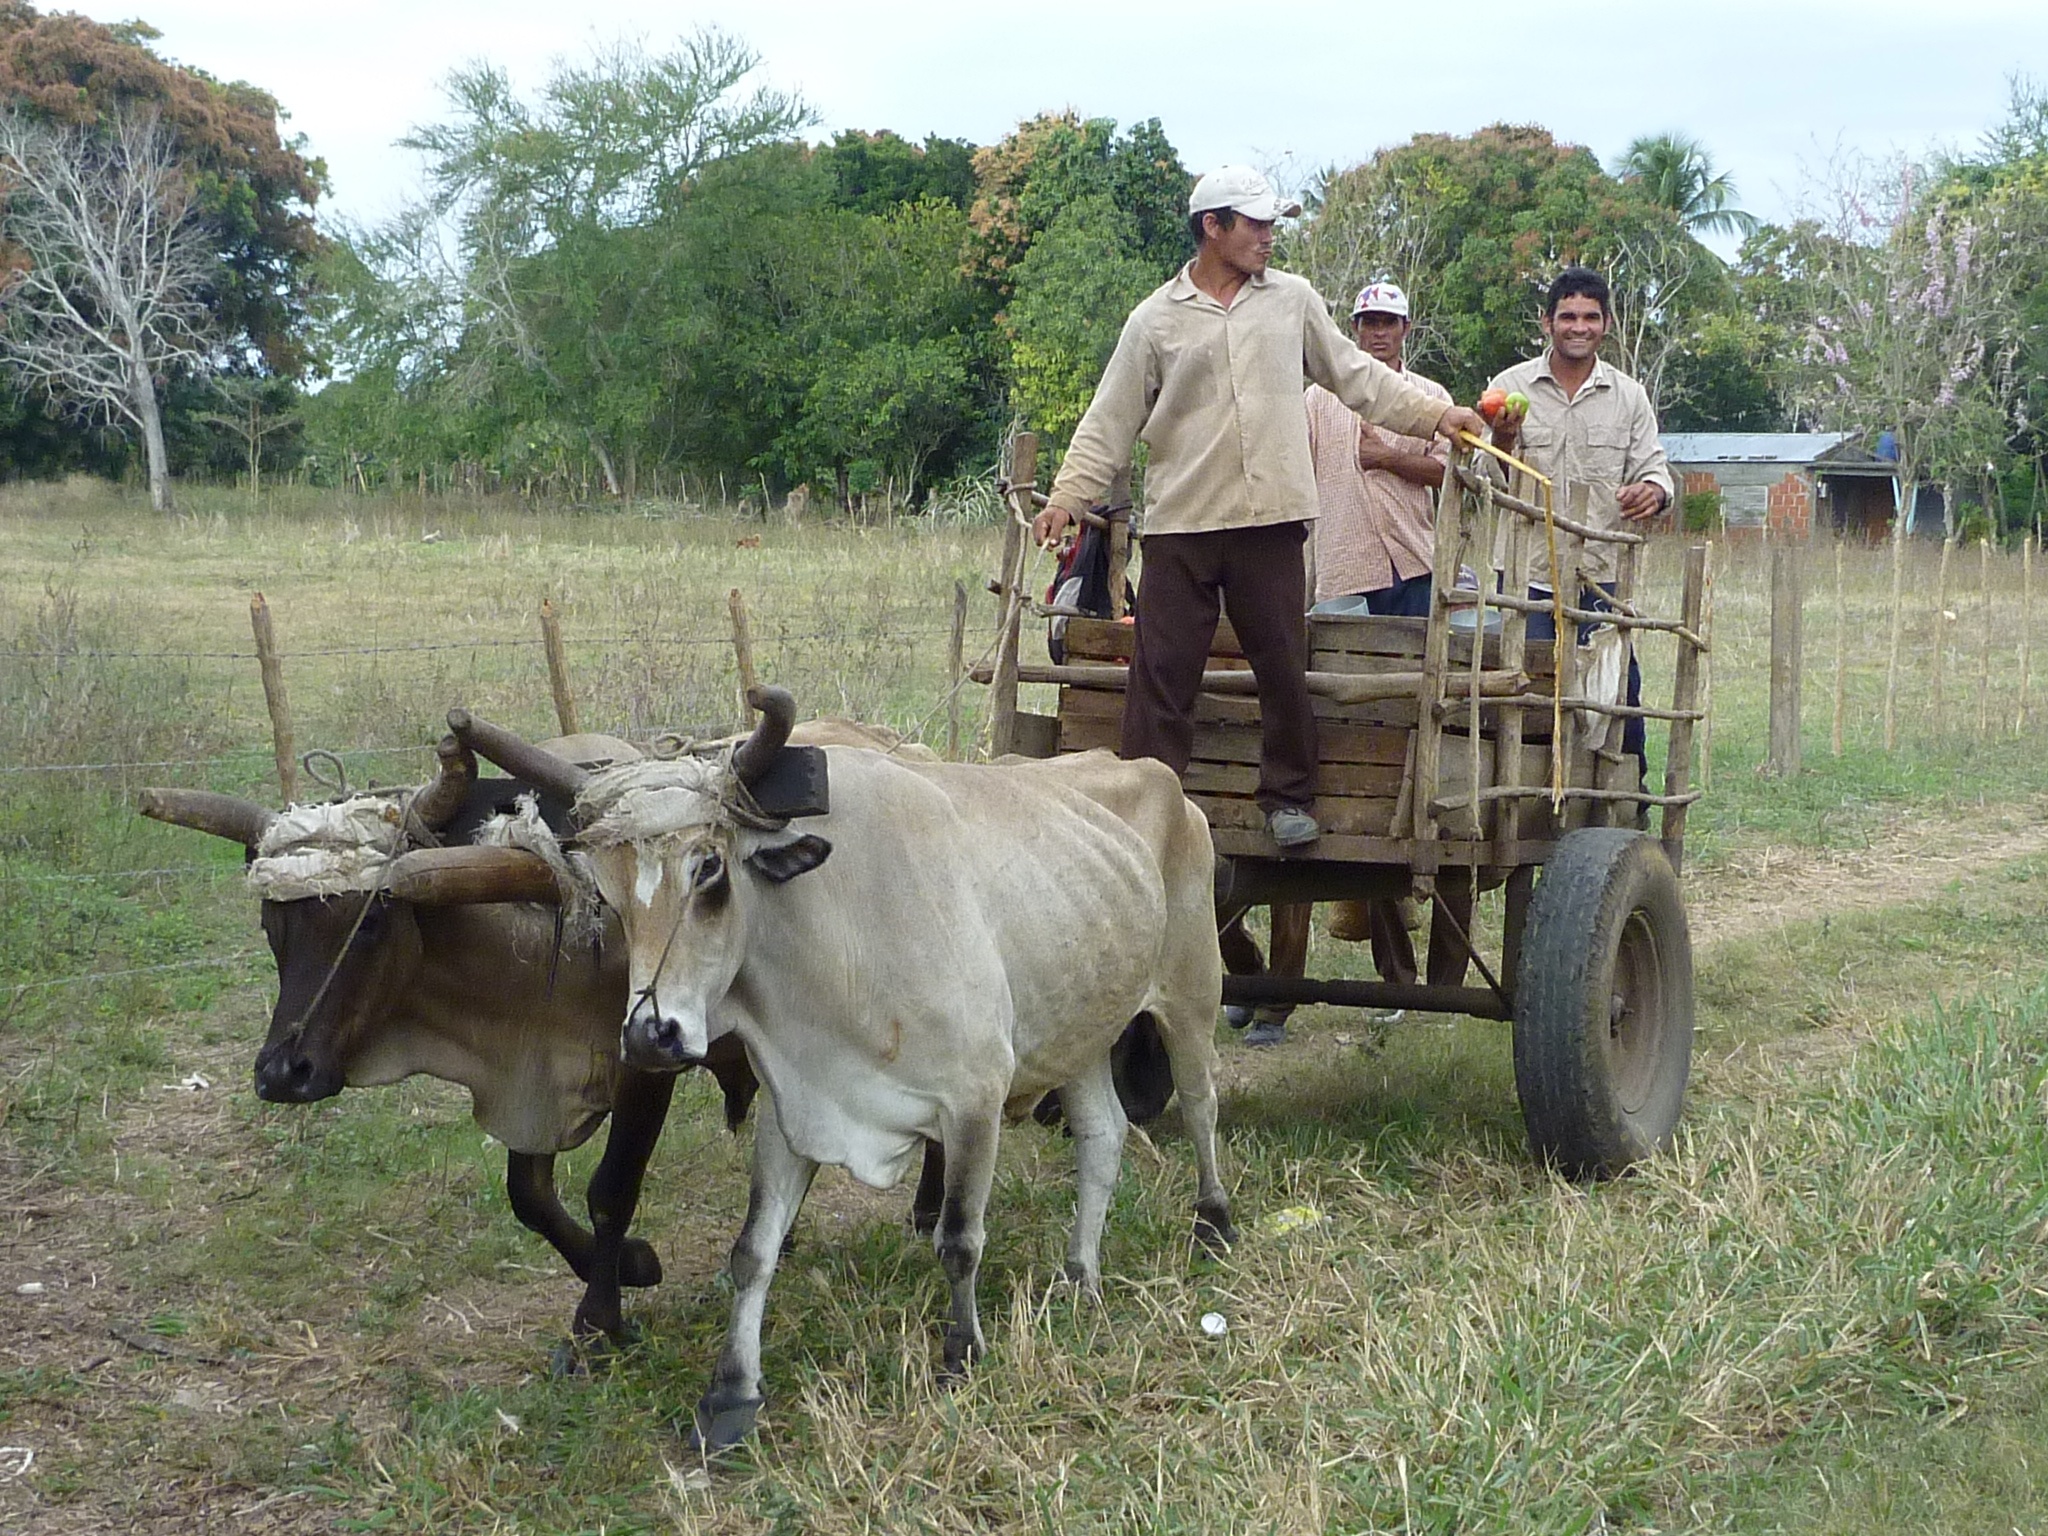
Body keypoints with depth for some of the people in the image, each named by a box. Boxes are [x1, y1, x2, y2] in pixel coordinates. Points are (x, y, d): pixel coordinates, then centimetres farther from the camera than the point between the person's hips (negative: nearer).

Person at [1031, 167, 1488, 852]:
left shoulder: (1293, 301, 11)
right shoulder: (1156, 320, 4)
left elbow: (1356, 376, 20)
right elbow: (1111, 422, 6)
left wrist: (1434, 414, 14)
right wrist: (1066, 497, -2)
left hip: (1272, 519, 2)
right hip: (1180, 523, -2)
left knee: (1284, 667, 5)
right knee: (1163, 668, -3)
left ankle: (1288, 797, 19)